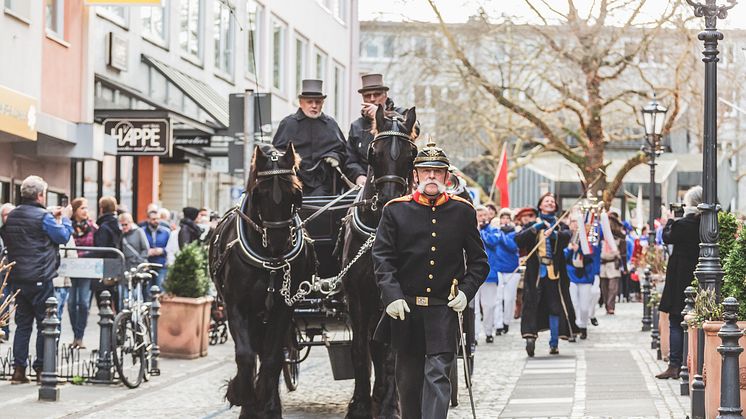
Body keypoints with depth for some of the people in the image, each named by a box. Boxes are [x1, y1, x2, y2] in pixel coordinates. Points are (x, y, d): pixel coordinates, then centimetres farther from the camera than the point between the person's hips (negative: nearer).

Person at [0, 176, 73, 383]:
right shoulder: (43, 217, -13)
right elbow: (63, 236, -6)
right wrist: (65, 218, 12)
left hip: (17, 279, 7)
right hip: (40, 279, -7)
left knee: (22, 324, 10)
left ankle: (19, 369, 7)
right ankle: (42, 368, 2)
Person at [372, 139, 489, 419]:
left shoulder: (463, 212, 5)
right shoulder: (396, 210, 3)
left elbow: (479, 261, 10)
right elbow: (382, 257, -2)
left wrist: (466, 292, -5)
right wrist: (392, 296, -14)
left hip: (444, 309, -1)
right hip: (405, 309, 1)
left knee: (438, 374, -11)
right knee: (408, 377, 11)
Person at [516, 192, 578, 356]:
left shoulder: (559, 225, 15)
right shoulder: (532, 224, 13)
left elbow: (567, 235, -8)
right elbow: (518, 239, -3)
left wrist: (554, 234, -28)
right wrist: (534, 229, -15)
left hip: (554, 271, 1)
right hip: (535, 271, -1)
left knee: (555, 306, 0)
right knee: (532, 303, -11)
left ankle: (554, 343, 4)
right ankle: (530, 335, -18)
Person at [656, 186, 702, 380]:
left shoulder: (683, 224, -16)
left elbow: (668, 237, -2)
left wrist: (671, 220, 13)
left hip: (681, 278, -5)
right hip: (700, 279, 5)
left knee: (675, 323, 0)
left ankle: (674, 366, -3)